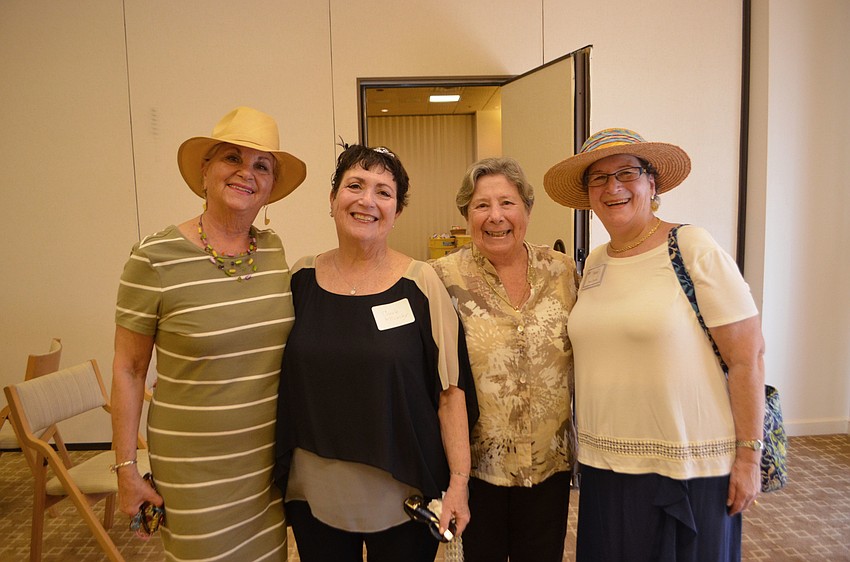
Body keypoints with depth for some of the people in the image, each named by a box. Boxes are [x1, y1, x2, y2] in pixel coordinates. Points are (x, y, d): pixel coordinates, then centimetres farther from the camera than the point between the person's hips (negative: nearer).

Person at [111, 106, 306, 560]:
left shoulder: (275, 250, -1)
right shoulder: (156, 257, -14)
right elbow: (128, 370, -6)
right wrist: (126, 469, -4)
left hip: (271, 457, 4)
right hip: (196, 468, -4)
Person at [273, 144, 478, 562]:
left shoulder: (420, 284, -8)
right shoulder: (300, 280, -1)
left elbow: (451, 390, -7)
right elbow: (280, 382, 8)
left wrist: (458, 481, -9)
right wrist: (280, 473, 8)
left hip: (404, 493, -2)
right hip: (314, 492, 2)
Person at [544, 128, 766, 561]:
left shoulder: (693, 249, -10)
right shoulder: (594, 262, 6)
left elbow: (747, 357, -10)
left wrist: (748, 455, -10)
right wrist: (584, 444, 12)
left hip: (688, 469, -5)